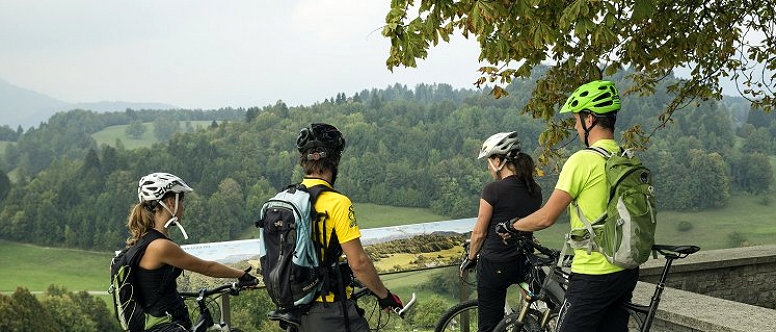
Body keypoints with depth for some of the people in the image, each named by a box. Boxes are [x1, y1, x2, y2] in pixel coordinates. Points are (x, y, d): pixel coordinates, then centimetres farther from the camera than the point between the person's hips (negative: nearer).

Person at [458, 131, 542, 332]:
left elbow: (479, 232, -9)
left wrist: (470, 258, 7)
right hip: (523, 264, 6)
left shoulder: (493, 189, -15)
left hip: (494, 266, -6)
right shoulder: (535, 190, 3)